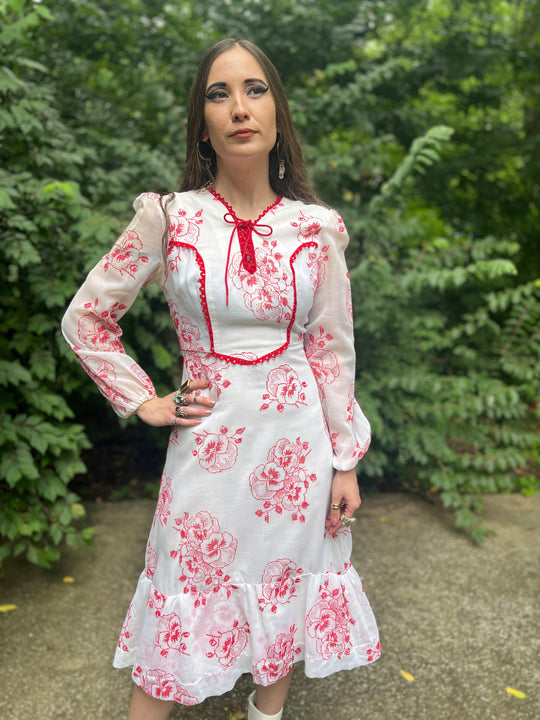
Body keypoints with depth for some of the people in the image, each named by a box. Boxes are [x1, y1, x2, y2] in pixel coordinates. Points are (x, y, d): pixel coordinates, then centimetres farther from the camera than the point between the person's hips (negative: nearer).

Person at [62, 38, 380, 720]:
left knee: (285, 585, 16)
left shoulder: (317, 228, -2)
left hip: (296, 436, 2)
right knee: (186, 596, 9)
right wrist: (143, 402, -1)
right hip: (210, 436, -1)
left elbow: (333, 350, 2)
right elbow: (86, 317, 3)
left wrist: (345, 463, 3)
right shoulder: (168, 217, -6)